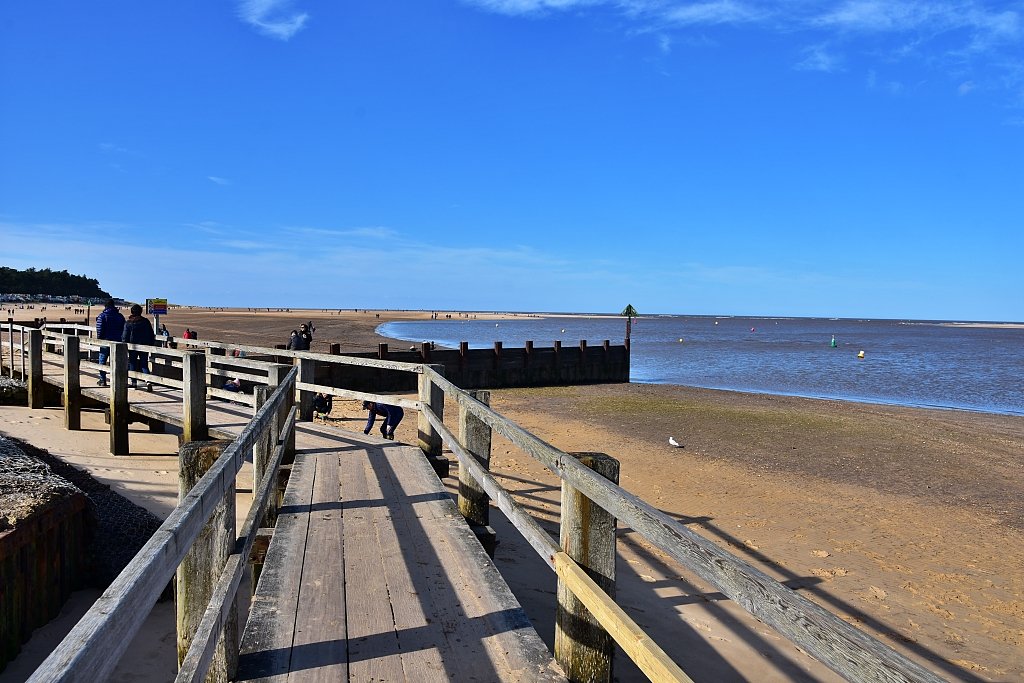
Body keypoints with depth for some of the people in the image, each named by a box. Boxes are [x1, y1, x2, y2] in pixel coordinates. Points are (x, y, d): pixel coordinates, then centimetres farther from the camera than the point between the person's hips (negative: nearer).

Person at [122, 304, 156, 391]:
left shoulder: (128, 323, -5)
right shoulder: (146, 321, 2)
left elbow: (125, 337, -5)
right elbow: (152, 335, 6)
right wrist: (151, 346, 13)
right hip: (145, 346, 2)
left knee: (132, 364, 11)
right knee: (144, 365, 4)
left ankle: (134, 382, 13)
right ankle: (148, 381, -16)